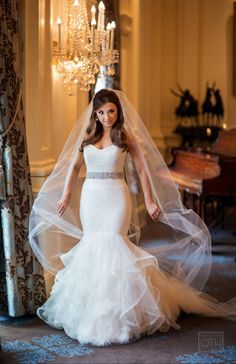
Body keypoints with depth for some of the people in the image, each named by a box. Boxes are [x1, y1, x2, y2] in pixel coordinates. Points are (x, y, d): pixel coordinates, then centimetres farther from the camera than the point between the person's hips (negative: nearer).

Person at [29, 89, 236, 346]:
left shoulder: (126, 136, 1)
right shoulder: (86, 135, 8)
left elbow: (142, 169, 2)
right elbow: (74, 166, 16)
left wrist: (149, 201, -2)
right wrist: (66, 196, 13)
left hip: (116, 197, -3)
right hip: (90, 197, 4)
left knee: (112, 245, -10)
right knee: (92, 246, 4)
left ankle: (115, 311, -3)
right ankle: (94, 306, 15)